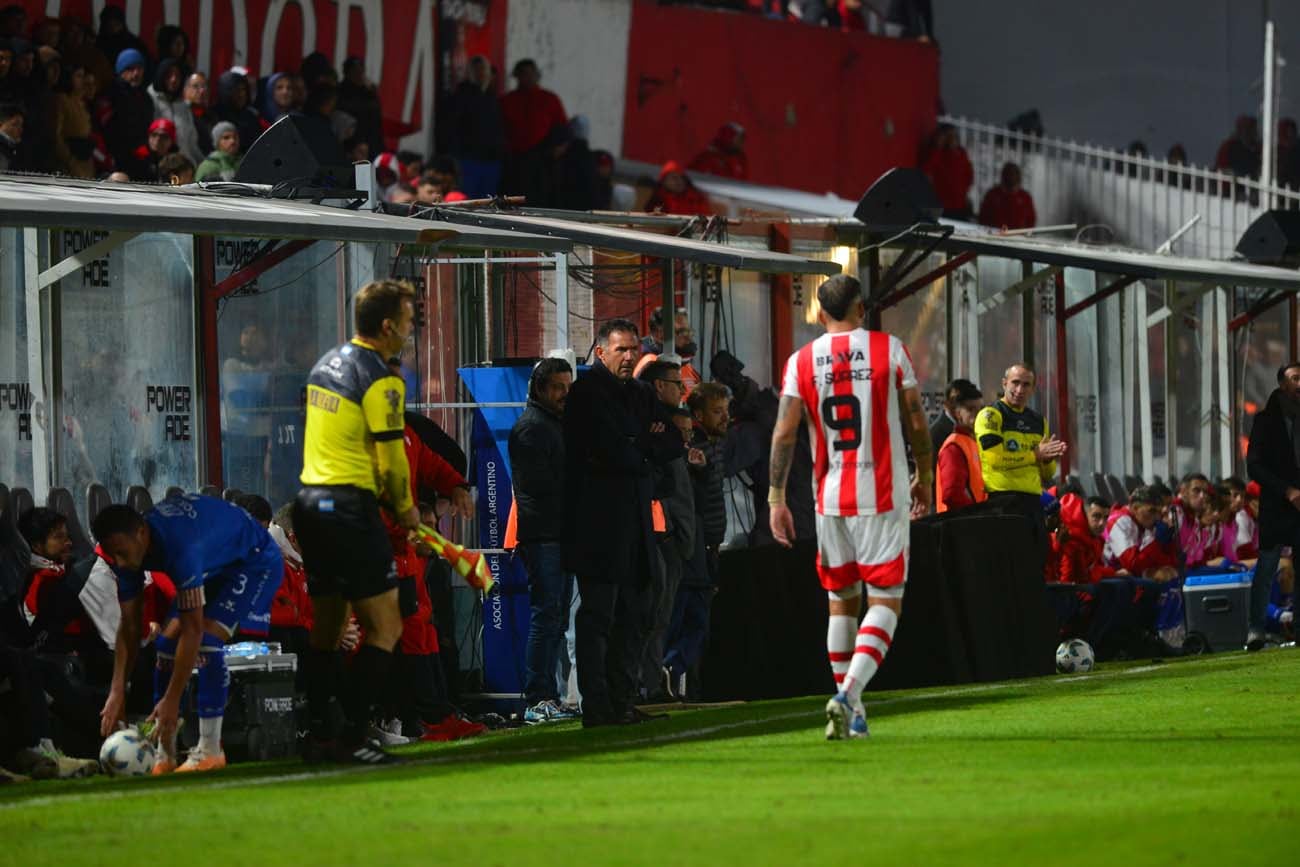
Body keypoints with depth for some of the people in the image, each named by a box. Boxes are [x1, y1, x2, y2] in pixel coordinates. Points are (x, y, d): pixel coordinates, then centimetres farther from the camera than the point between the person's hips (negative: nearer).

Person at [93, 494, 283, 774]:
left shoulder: (179, 546, -41)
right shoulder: (128, 550, -16)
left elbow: (193, 629, -39)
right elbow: (129, 627, -9)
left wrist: (172, 699, -37)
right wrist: (117, 693, -15)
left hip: (255, 560, -8)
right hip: (215, 566, 8)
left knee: (207, 637, -26)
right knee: (168, 641, -4)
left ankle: (210, 749, -19)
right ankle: (164, 753, 0)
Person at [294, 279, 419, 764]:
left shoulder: (327, 364, 13)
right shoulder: (379, 379, -13)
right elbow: (391, 458, -13)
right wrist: (405, 509, 5)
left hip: (311, 501, 9)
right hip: (350, 508, -9)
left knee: (326, 628, 14)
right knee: (385, 627, -3)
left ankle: (319, 737, 13)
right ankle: (353, 738, -9)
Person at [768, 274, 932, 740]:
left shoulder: (801, 361, 3)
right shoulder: (890, 350, -2)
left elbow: (785, 433, -4)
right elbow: (916, 424, 0)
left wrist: (776, 498, 1)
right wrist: (924, 479, 13)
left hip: (830, 498, 3)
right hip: (883, 496, -3)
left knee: (842, 600, 15)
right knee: (884, 601, -1)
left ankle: (848, 706, 18)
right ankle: (848, 694, -21)